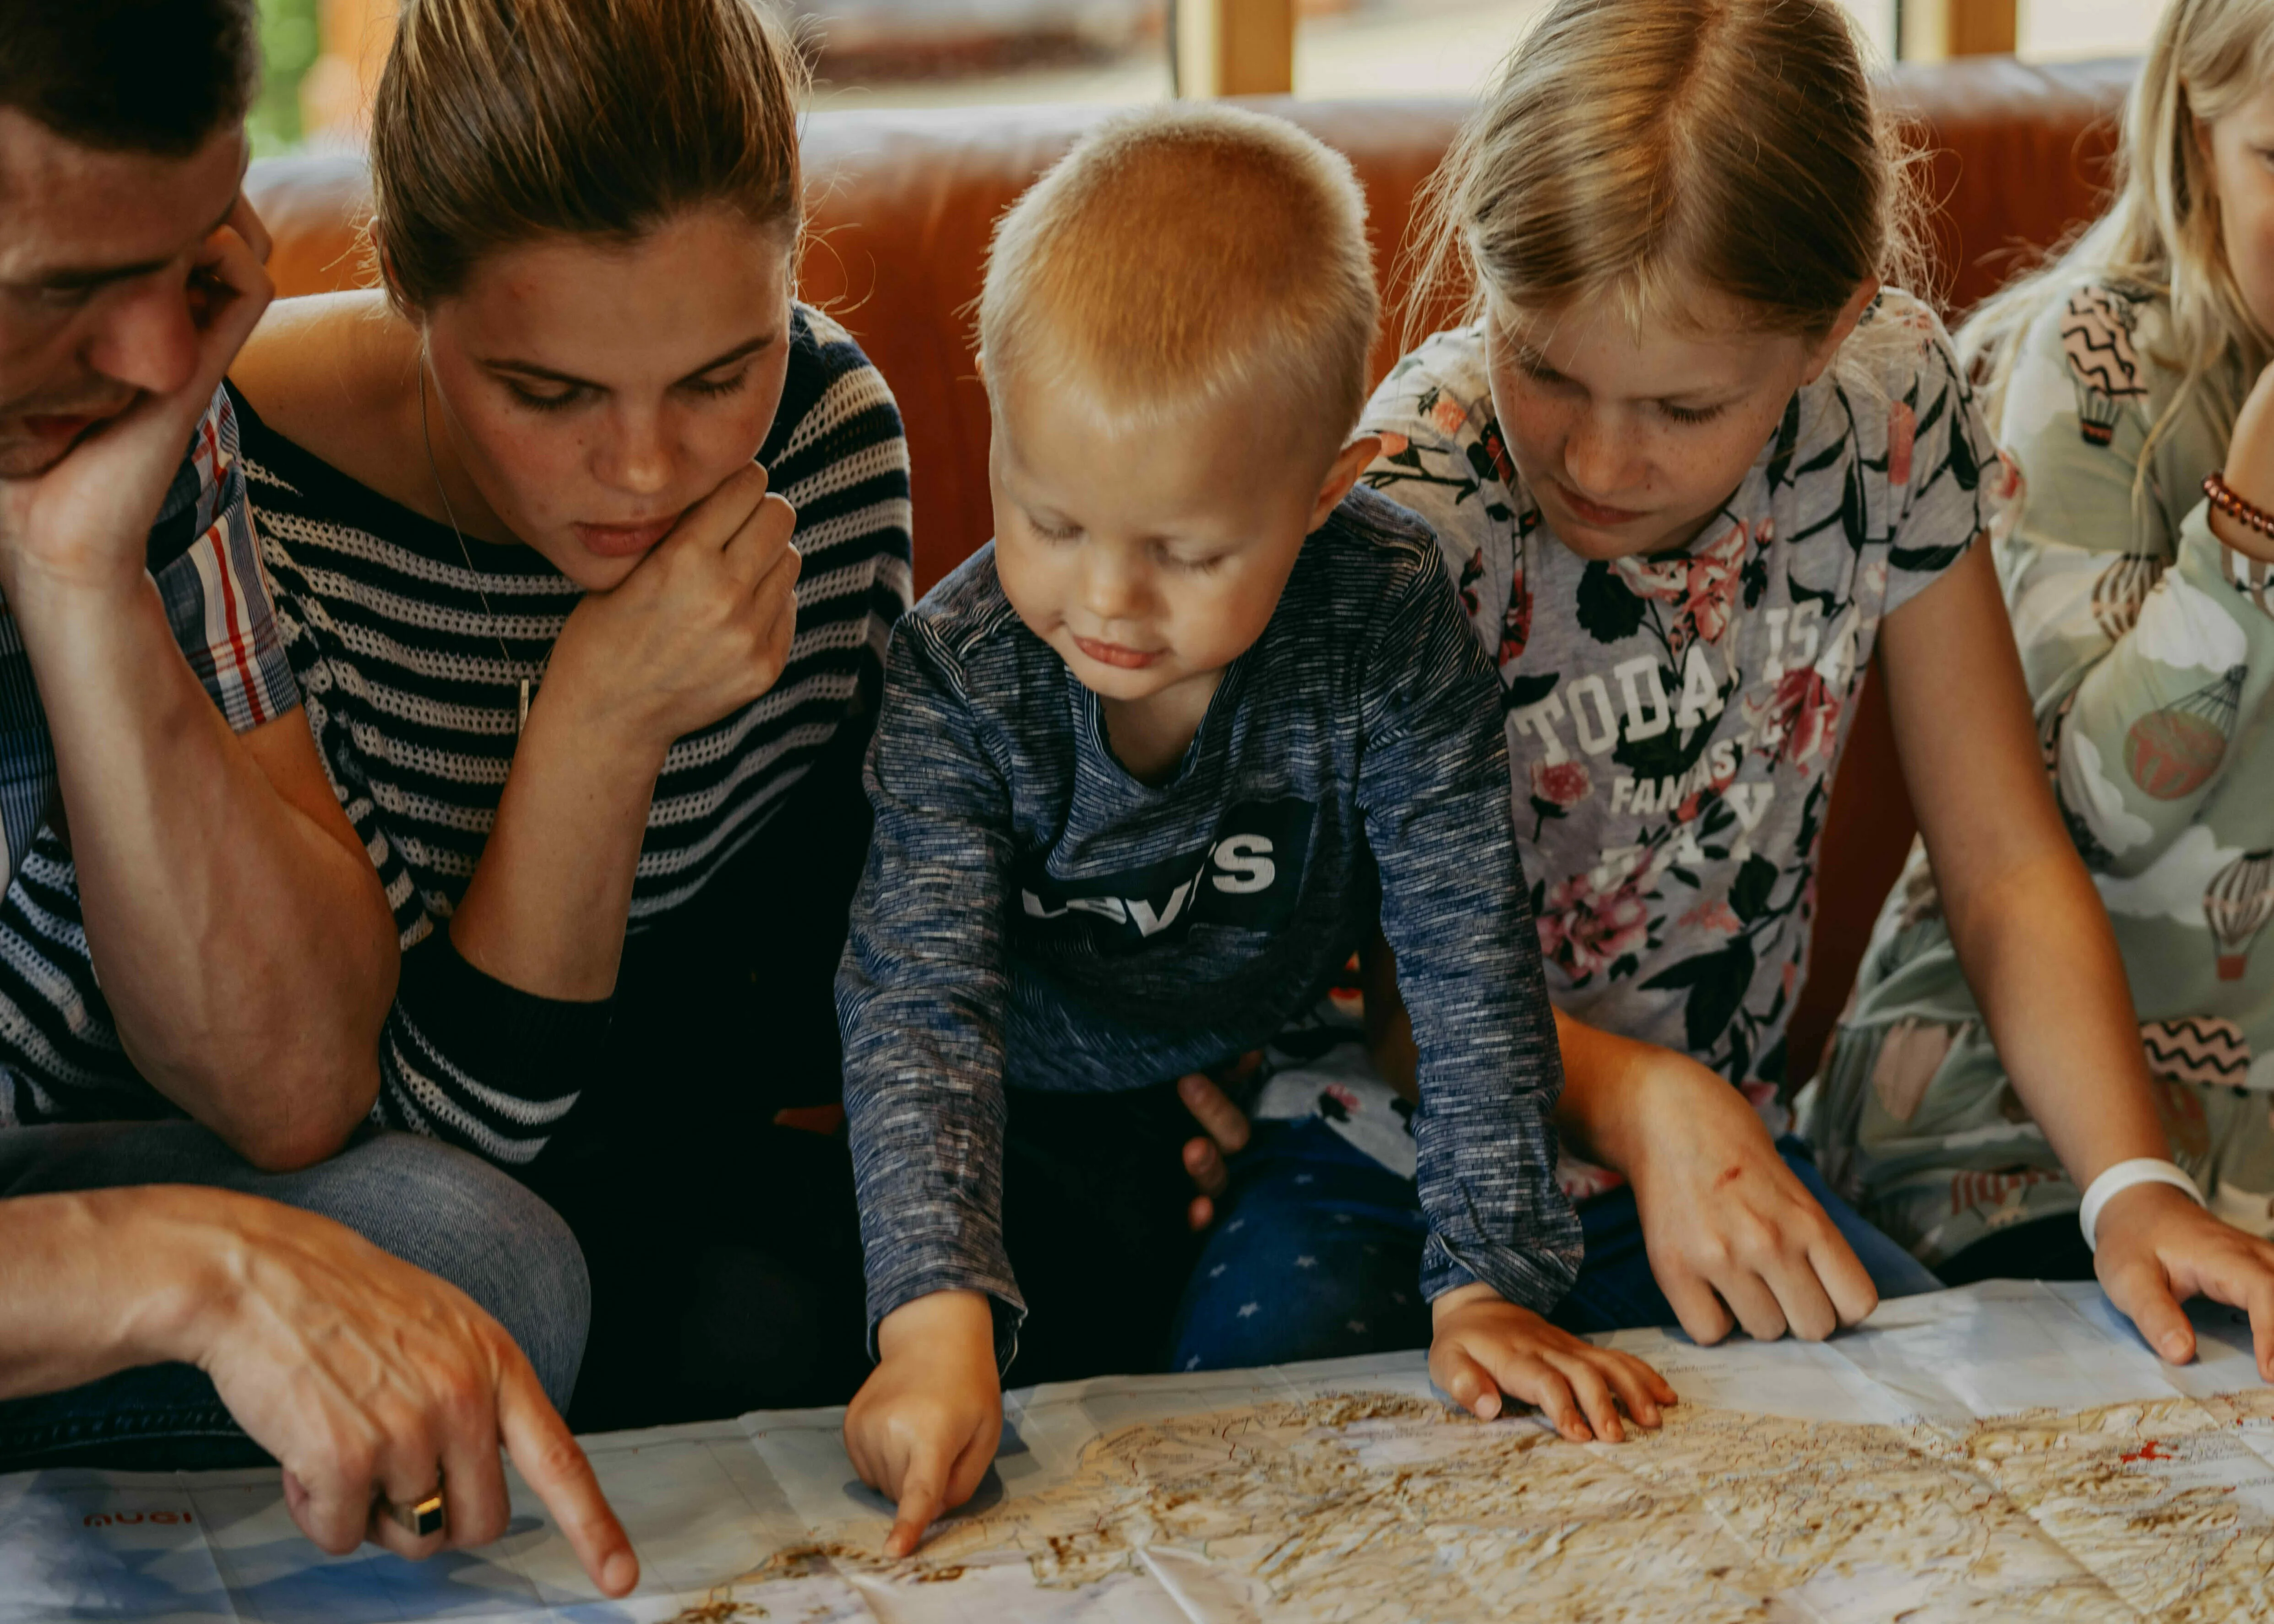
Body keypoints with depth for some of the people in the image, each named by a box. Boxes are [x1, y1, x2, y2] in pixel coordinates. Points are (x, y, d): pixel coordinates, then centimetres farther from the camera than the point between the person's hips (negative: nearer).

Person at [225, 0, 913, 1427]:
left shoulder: (829, 421, -11)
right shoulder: (248, 501, -27)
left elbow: (842, 929, 4)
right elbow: (445, 1126, -24)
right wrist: (598, 723, -34)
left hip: (682, 1149, 5)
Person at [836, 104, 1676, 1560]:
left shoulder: (1386, 627, -28)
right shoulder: (956, 678, -30)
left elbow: (1473, 957, -23)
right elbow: (923, 1001, -37)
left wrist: (1488, 1282, -28)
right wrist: (938, 1320, -52)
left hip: (1278, 1090, 2)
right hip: (1033, 1126, -2)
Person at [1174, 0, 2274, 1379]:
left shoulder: (1889, 401, -11)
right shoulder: (1406, 513, -23)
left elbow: (2007, 868, -4)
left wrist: (2133, 1187, -18)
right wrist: (1639, 1102, -33)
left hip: (1725, 1161, 4)